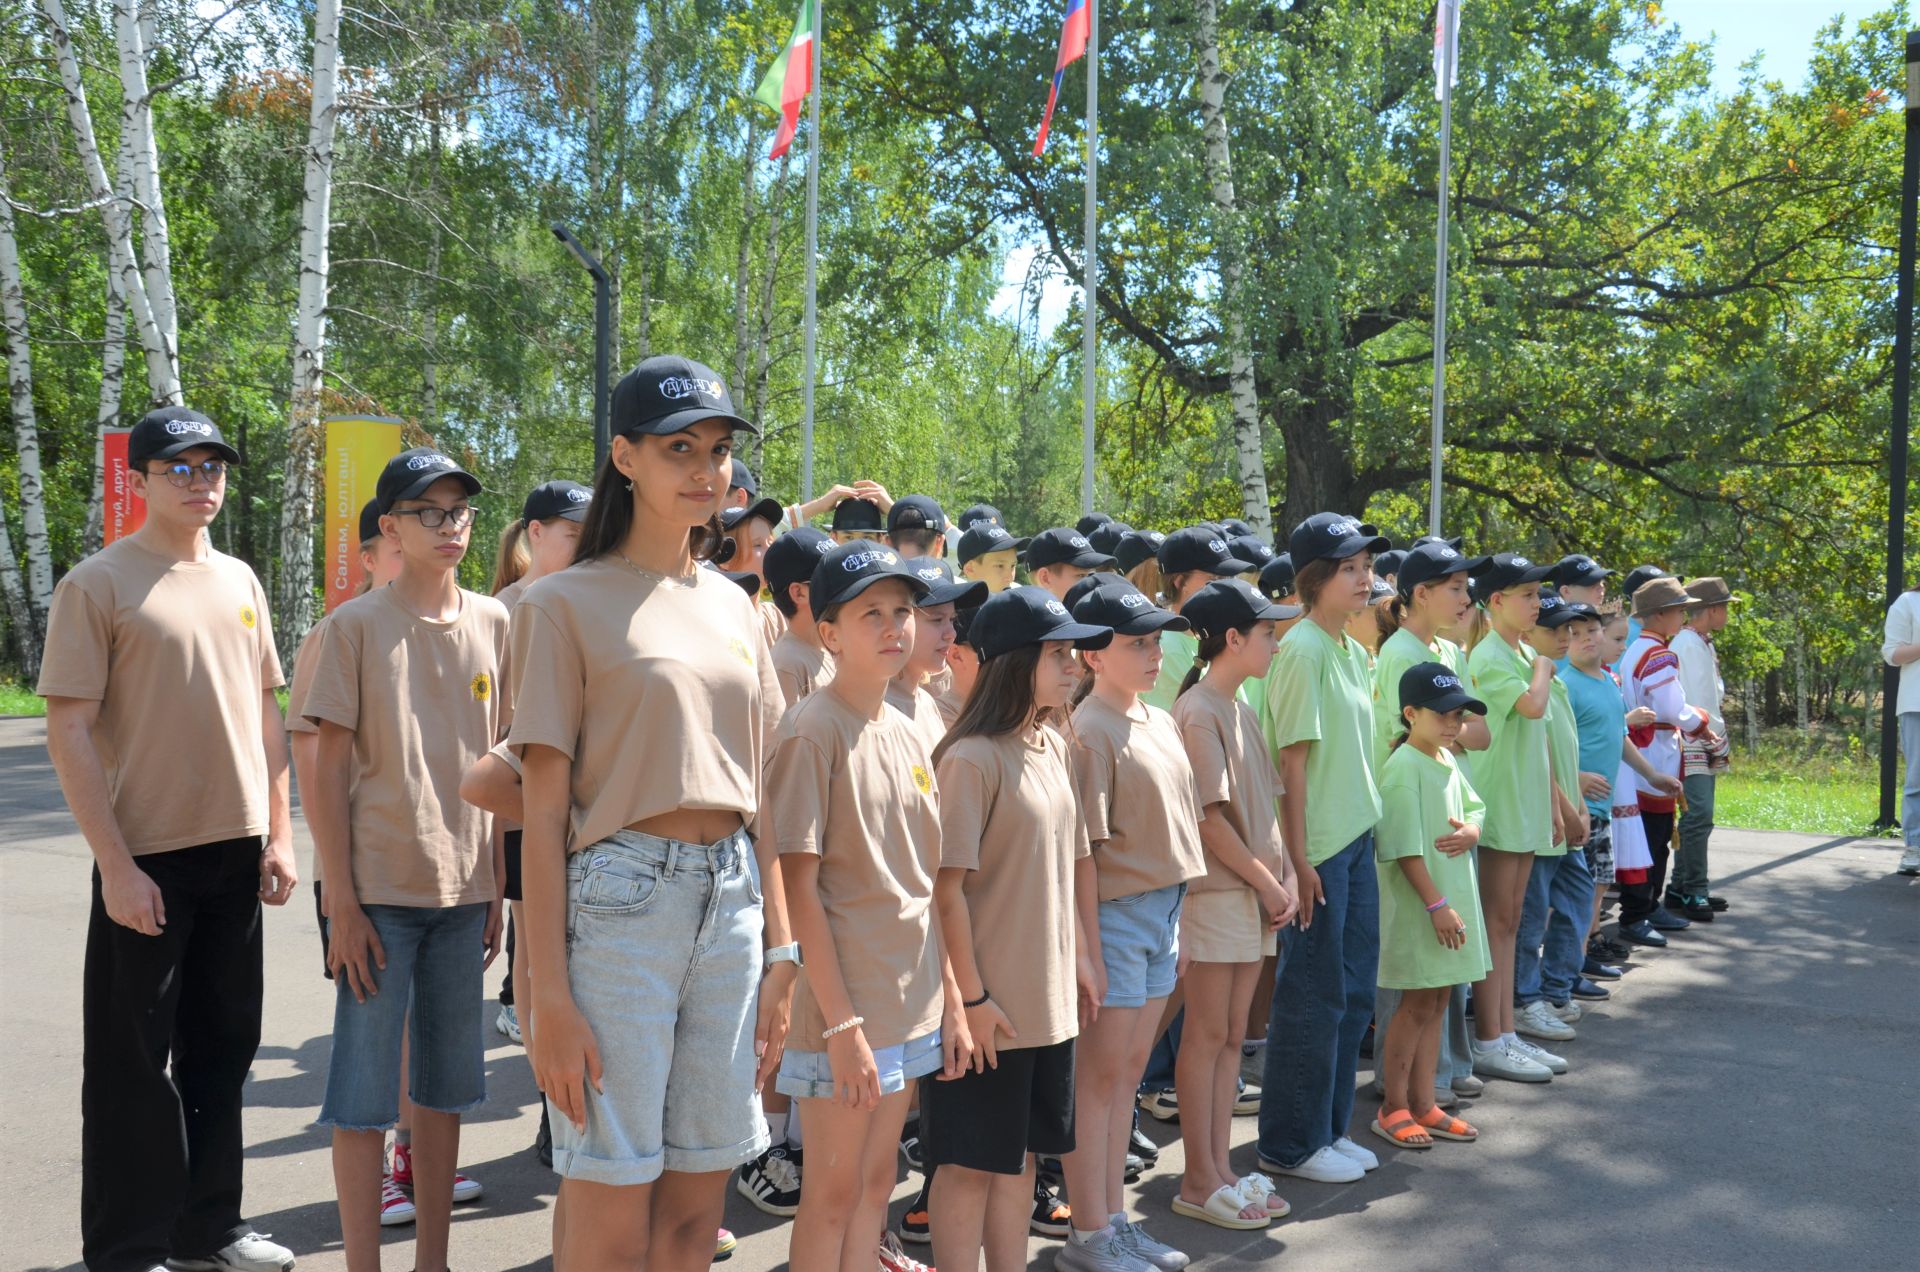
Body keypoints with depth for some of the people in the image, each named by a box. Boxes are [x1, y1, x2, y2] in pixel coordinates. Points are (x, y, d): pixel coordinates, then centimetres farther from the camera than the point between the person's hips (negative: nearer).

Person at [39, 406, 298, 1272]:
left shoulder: (238, 581, 10)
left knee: (222, 1044, 14)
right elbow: (68, 730, -11)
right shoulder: (99, 583, -8)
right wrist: (115, 865, -16)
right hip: (148, 858, -6)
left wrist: (278, 834, 8)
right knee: (136, 1058, 3)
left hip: (236, 853, 6)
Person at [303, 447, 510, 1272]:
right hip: (379, 892, -4)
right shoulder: (356, 626, -5)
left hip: (463, 890, 4)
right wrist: (343, 903, -9)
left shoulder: (493, 623, 6)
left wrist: (496, 886, 8)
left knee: (447, 1082, 12)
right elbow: (328, 770, -5)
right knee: (364, 1088, 1)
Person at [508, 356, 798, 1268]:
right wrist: (551, 997, -12)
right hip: (620, 899, -5)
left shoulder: (731, 605, 12)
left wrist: (779, 951, 9)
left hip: (731, 897, 5)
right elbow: (544, 815, -8)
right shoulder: (566, 604, -4)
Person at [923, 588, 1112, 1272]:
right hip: (989, 1005, -8)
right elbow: (948, 887, -18)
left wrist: (1077, 956, 14)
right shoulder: (971, 758, -16)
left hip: (1047, 997, 8)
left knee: (1019, 1153, 16)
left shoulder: (1053, 748, 8)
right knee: (970, 1163, 3)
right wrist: (971, 996, -18)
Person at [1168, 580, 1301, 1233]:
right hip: (1215, 893, -9)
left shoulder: (1238, 710, 14)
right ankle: (1199, 1182, 7)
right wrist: (1265, 881, -11)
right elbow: (1209, 818, -17)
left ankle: (1221, 1169, 19)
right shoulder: (1199, 713, -13)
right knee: (1207, 1036, -1)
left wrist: (1283, 875, 2)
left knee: (1231, 1035, 11)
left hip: (1252, 894, 9)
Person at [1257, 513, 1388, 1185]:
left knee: (1352, 992, 15)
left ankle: (1331, 1129, 28)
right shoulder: (1304, 650, -14)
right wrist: (1299, 858, -18)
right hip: (1318, 848, -9)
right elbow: (1293, 760, -17)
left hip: (1357, 839, 9)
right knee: (1312, 997, 1)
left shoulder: (1353, 651, 12)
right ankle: (1290, 1144, 13)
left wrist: (1366, 818, 14)